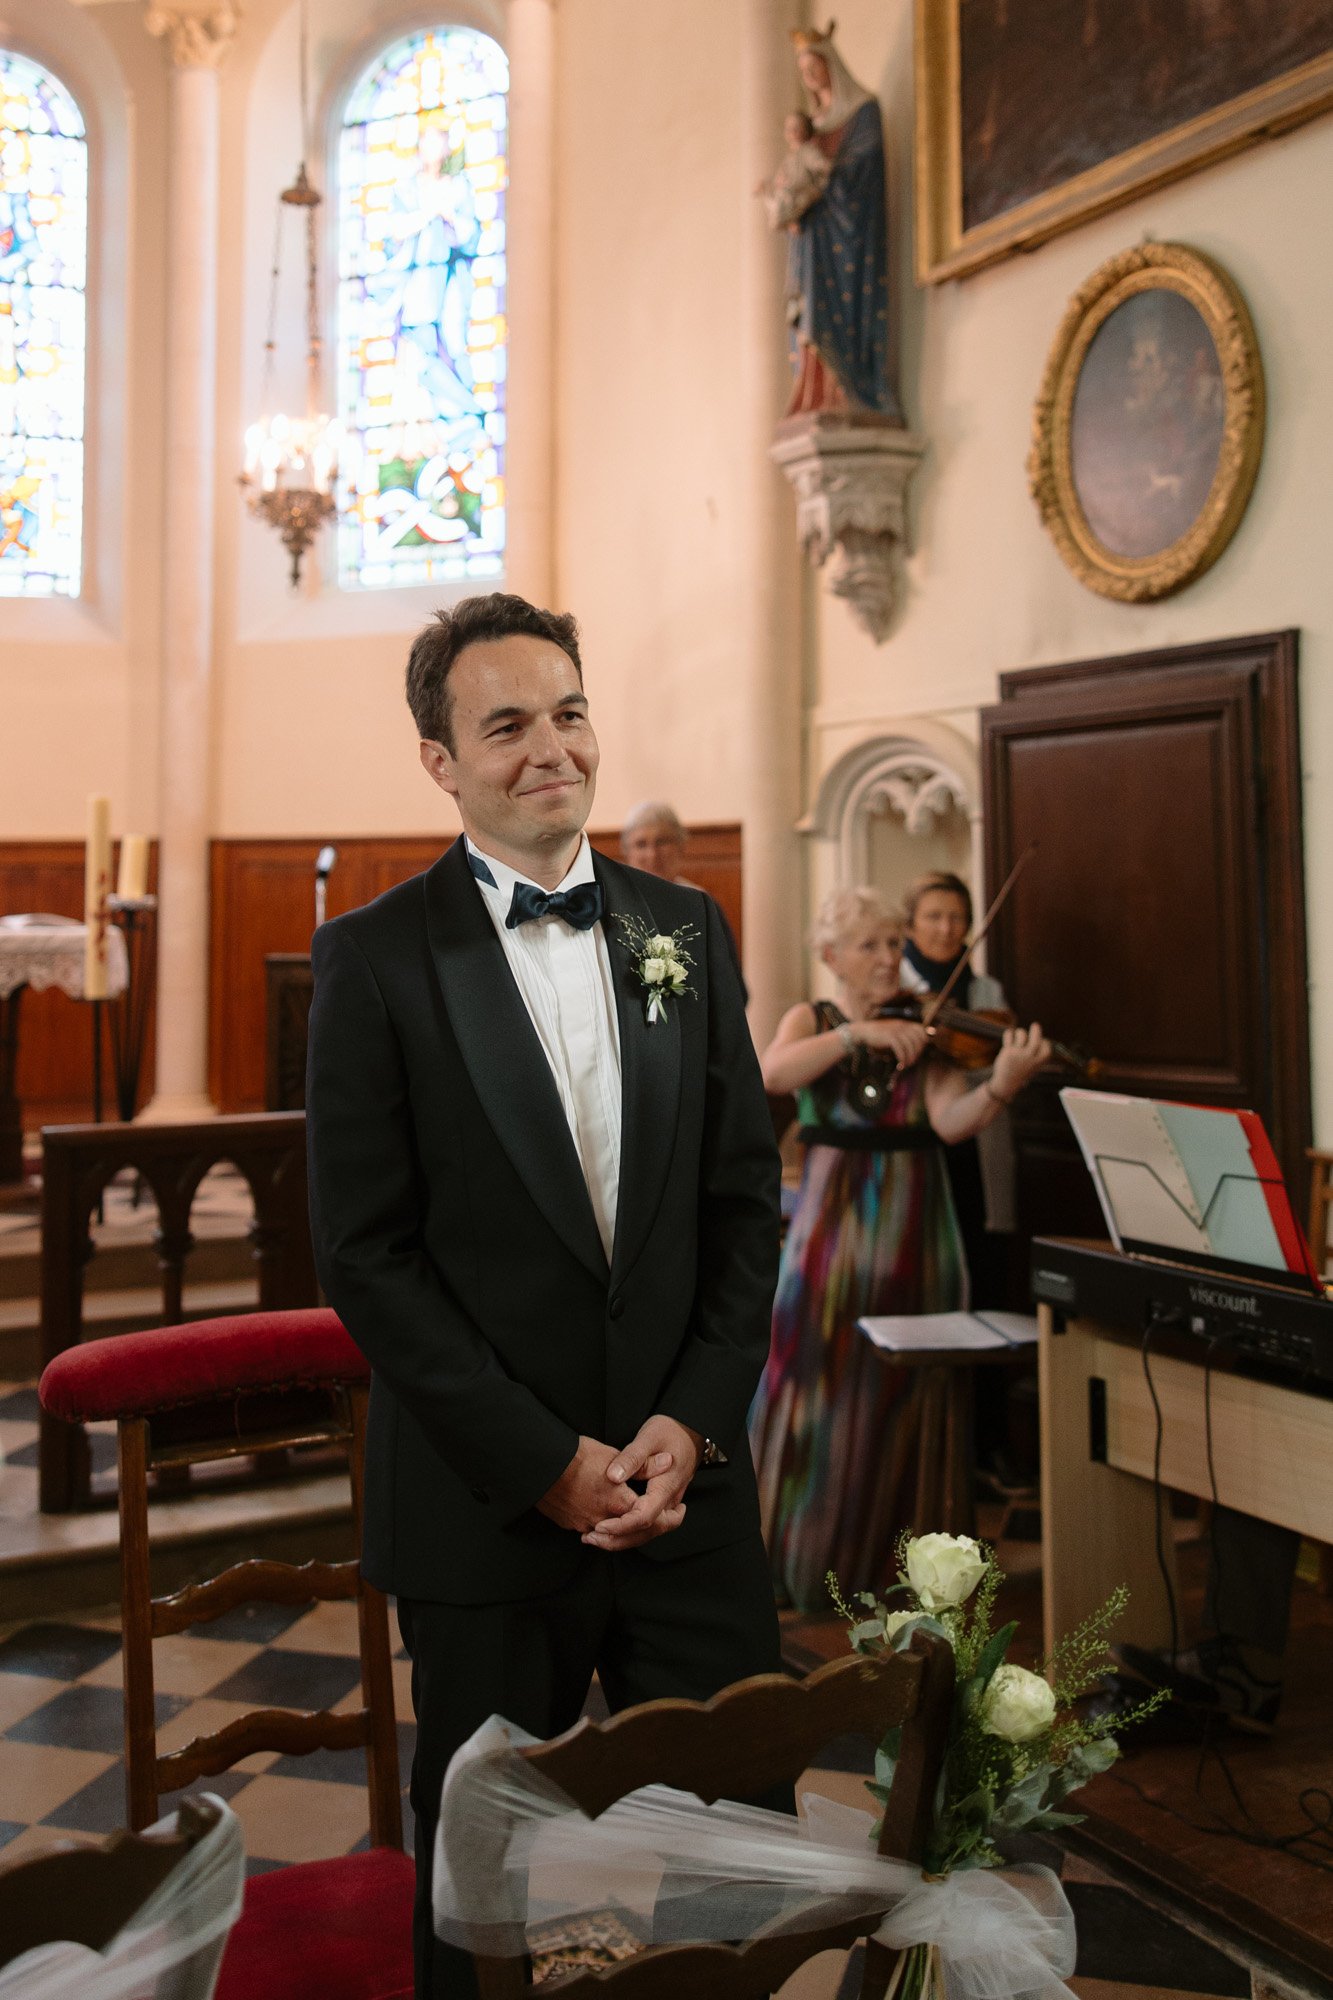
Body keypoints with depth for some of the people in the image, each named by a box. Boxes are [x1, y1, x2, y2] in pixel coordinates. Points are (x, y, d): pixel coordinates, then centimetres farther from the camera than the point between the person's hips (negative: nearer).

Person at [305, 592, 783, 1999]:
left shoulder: (685, 929, 6)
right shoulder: (376, 957, -6)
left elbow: (746, 1199, 6)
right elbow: (365, 1254, -10)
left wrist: (695, 1421, -5)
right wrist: (546, 1462, -12)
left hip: (689, 1482, 3)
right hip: (489, 1504, -3)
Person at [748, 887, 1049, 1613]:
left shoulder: (926, 1027, 3)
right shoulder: (812, 1019, 5)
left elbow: (950, 1122, -13)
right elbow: (772, 1074, -17)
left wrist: (1003, 1083, -32)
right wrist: (860, 1033, -25)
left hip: (914, 1229, 0)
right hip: (834, 1222, 0)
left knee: (901, 1395, 5)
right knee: (818, 1386, 1)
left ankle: (886, 1562, 20)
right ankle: (803, 1557, 17)